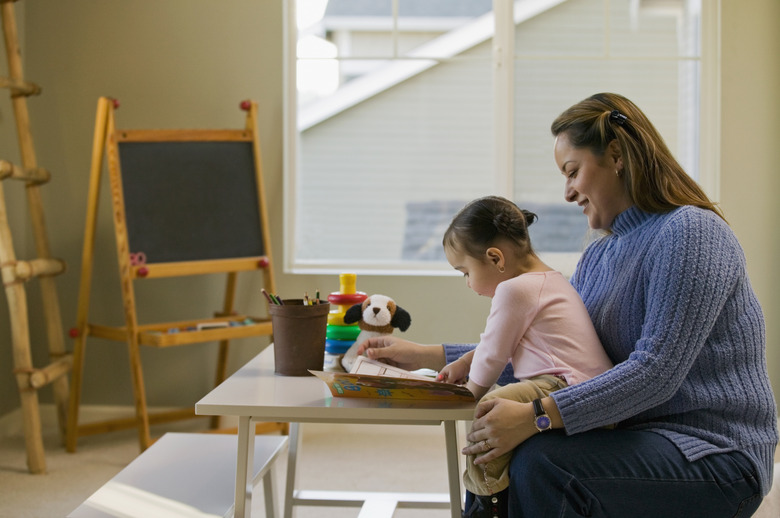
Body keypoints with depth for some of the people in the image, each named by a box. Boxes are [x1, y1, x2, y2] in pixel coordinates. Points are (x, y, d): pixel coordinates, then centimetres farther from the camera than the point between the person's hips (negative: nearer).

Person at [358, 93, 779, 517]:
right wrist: (424, 356, 10)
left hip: (717, 454, -9)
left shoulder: (690, 231, -15)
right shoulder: (598, 257, 14)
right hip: (649, 439, 9)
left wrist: (538, 416, -30)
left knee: (541, 461, -27)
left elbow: (655, 372, -23)